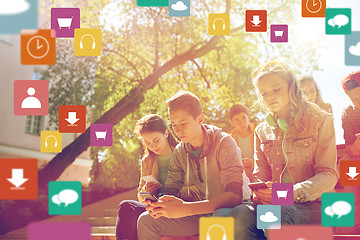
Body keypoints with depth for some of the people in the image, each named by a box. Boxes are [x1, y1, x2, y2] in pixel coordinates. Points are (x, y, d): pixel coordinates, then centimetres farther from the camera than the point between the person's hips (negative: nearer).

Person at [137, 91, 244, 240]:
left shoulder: (224, 143, -17)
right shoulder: (180, 151, 3)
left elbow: (234, 195, -28)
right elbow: (171, 188, 4)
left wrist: (185, 208, -39)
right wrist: (159, 204, -24)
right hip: (199, 215, 6)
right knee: (146, 220, -11)